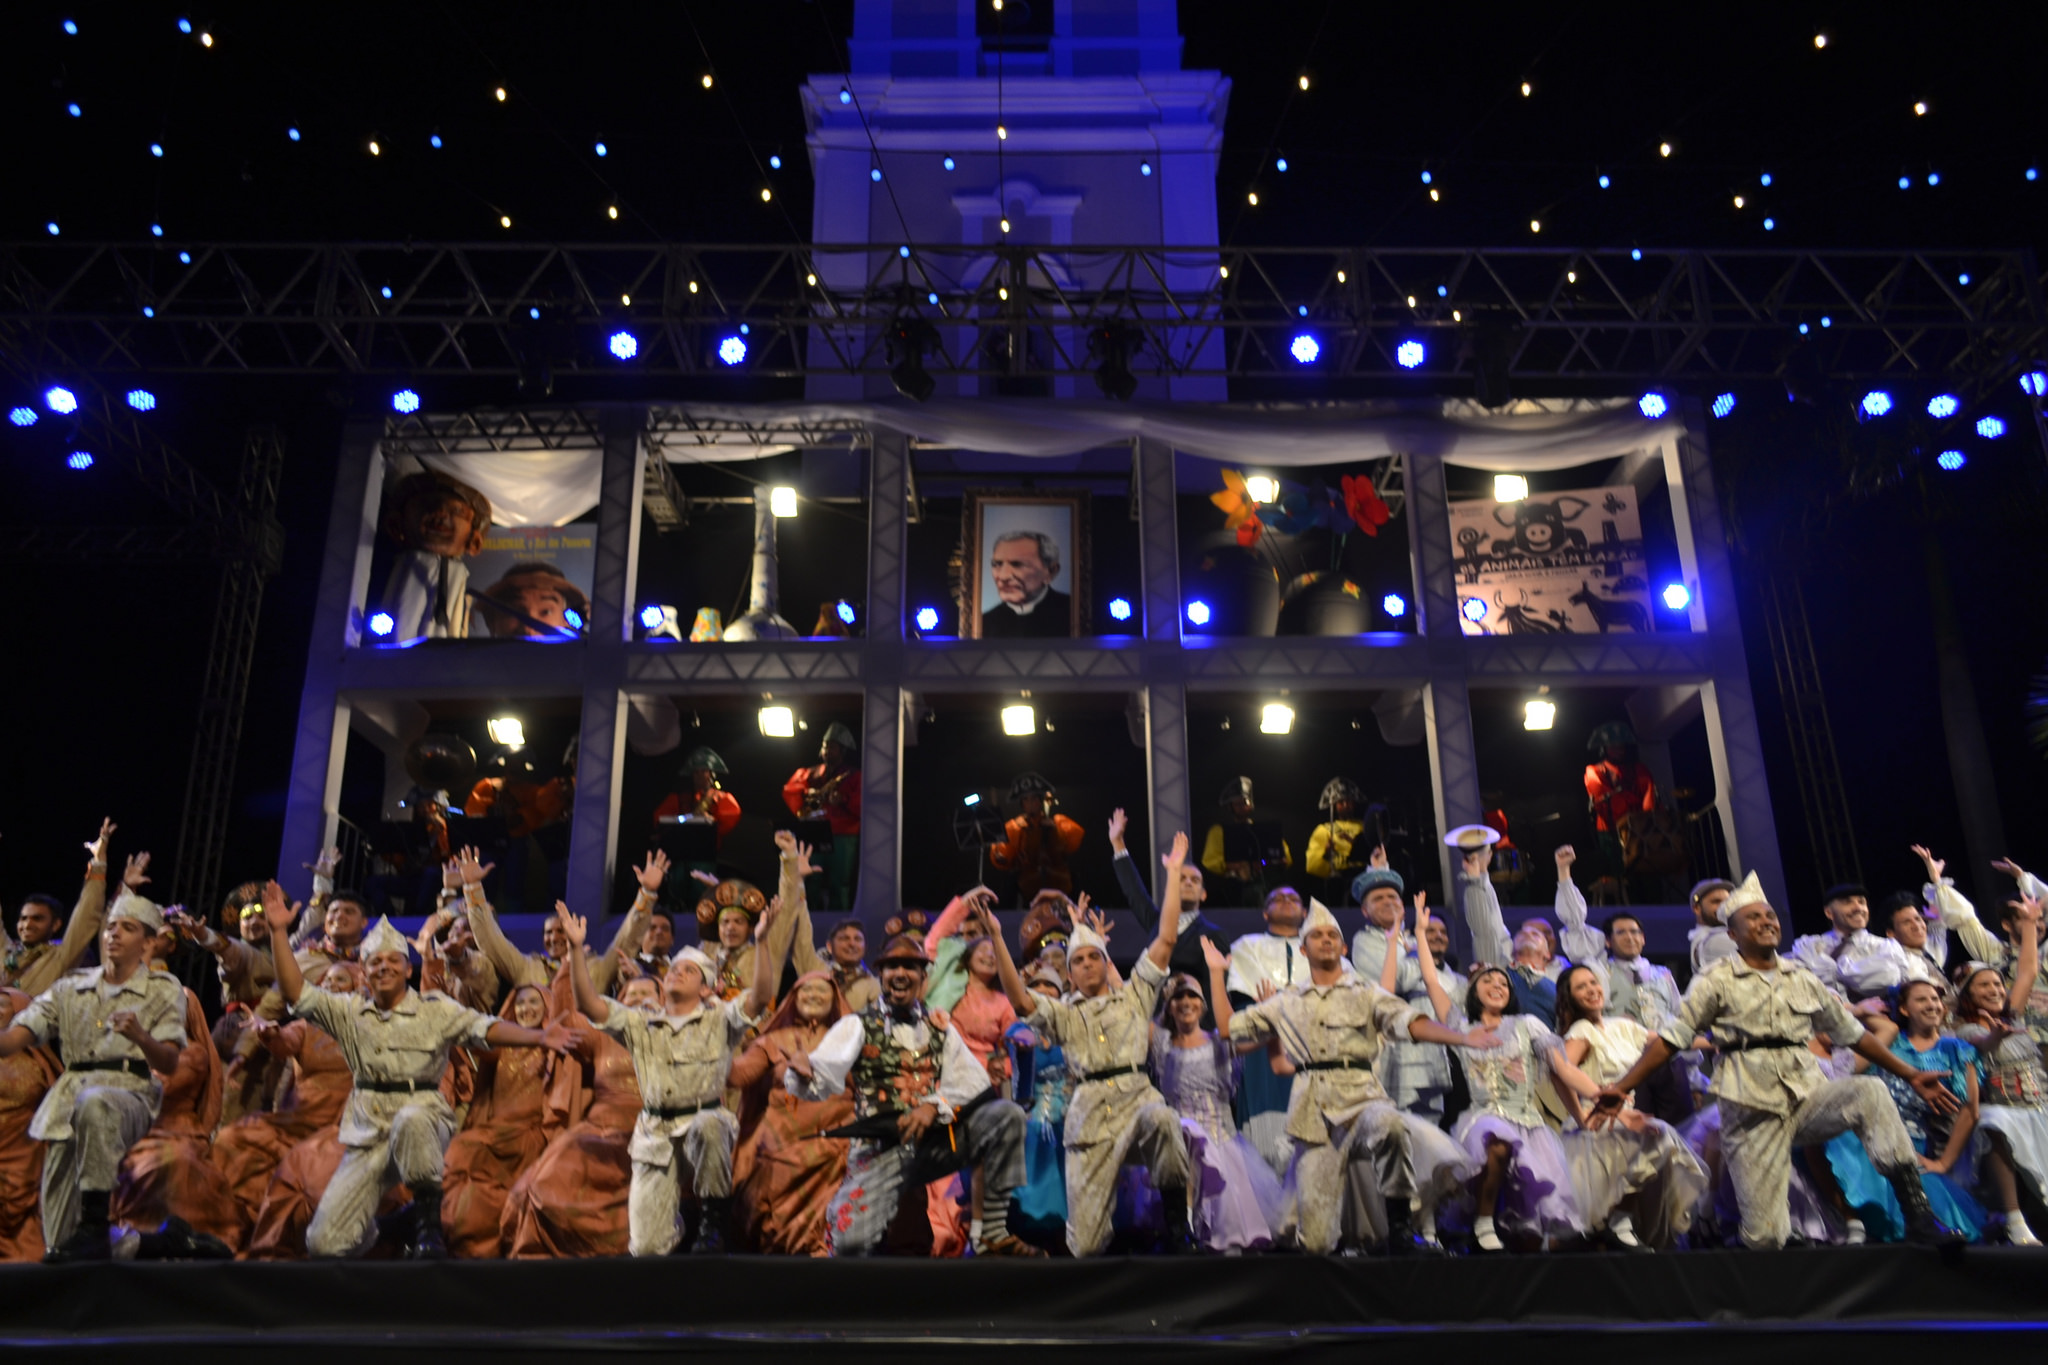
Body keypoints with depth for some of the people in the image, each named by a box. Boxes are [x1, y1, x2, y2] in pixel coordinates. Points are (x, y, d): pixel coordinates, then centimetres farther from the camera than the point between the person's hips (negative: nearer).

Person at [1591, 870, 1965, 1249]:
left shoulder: (1803, 980, 15)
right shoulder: (1716, 981, 3)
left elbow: (1851, 1033, 22)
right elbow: (1671, 1038, -2)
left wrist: (1911, 1075, 17)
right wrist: (1622, 1087, -12)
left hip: (1807, 1094, 4)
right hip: (1752, 1110, -3)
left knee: (1869, 1091, -27)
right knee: (1765, 1238, -11)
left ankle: (1917, 1214, -22)